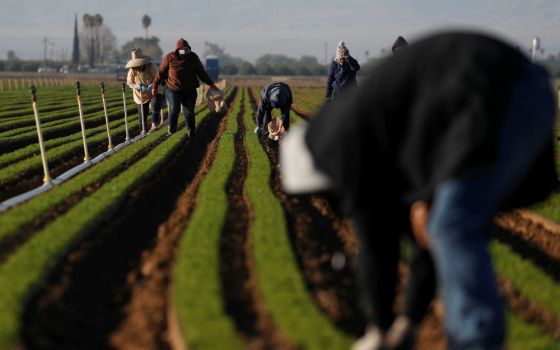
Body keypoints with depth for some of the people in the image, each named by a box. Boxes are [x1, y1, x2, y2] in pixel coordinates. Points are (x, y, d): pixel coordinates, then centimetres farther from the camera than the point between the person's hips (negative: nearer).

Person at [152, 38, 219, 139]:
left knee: (189, 112, 1)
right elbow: (161, 73, 5)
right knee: (174, 110, -13)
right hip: (174, 90, -2)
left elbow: (201, 72, 11)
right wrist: (155, 86, 9)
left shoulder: (193, 57, 3)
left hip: (190, 91, 2)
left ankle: (192, 134, 13)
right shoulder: (169, 57, -3)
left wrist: (211, 84, 10)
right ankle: (171, 132, 1)